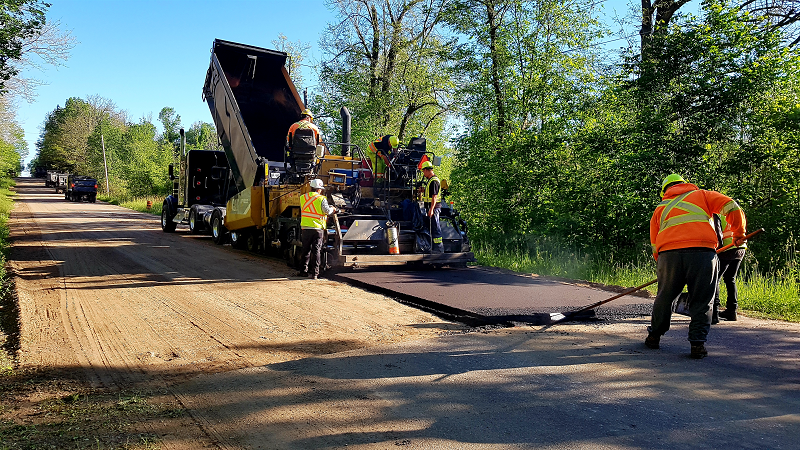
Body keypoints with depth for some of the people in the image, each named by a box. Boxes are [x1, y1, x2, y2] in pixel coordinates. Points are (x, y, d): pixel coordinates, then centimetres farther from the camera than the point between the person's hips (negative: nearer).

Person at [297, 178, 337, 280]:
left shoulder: (302, 198, 6)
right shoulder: (321, 199, -6)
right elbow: (327, 211, -14)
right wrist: (332, 209, 6)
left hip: (306, 227, 3)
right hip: (318, 228, -3)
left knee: (306, 250, 13)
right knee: (317, 251, 3)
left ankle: (304, 271, 17)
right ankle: (315, 272, 1)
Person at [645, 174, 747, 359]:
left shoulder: (660, 208, 26)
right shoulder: (702, 195, 22)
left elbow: (654, 245, 21)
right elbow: (732, 207, 9)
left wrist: (661, 264, 30)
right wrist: (739, 235, 20)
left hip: (668, 254, 2)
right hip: (702, 252, -2)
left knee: (664, 297, 16)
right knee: (701, 301, 7)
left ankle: (654, 336, 27)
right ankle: (698, 344, 5)